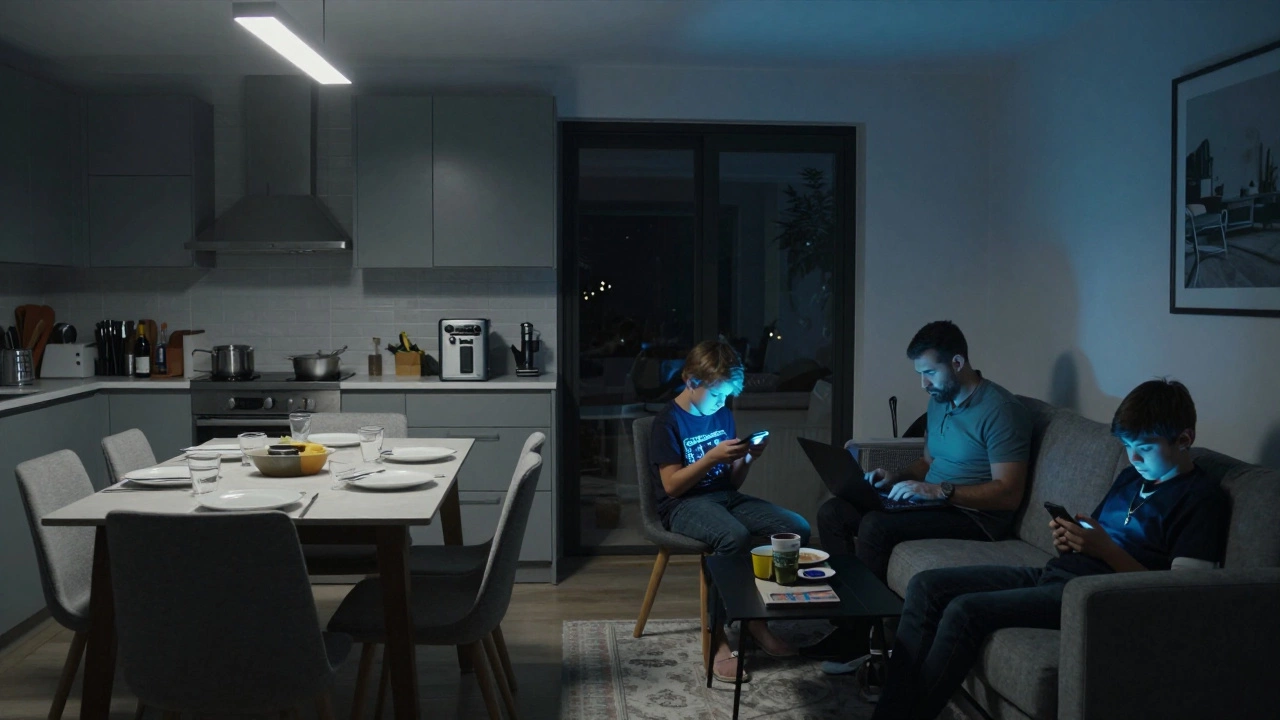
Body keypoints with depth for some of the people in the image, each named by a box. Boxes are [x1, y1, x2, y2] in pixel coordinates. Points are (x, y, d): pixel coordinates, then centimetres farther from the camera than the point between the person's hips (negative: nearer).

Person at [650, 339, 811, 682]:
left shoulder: (722, 414, 12)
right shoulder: (669, 421, -8)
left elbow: (733, 481, 15)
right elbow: (672, 485, -13)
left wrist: (748, 457, -5)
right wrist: (712, 456, -20)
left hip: (726, 496, 7)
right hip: (683, 504, -7)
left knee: (798, 528, -15)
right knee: (735, 537, -38)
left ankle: (758, 618, -3)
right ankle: (717, 637, -25)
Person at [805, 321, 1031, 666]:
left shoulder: (999, 410, -16)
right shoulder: (939, 401, 12)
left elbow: (1009, 493, -22)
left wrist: (938, 491, -28)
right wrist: (897, 477, 3)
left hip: (977, 516, -9)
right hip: (936, 503, 9)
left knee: (875, 525, -30)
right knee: (831, 512, -4)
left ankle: (855, 636, -16)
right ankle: (850, 616, -5)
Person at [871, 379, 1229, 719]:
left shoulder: (1202, 498, -5)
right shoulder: (1131, 476, 19)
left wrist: (1106, 550, -19)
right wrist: (1070, 540, 1)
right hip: (1056, 572, 9)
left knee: (965, 611, -27)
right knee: (926, 586, -5)